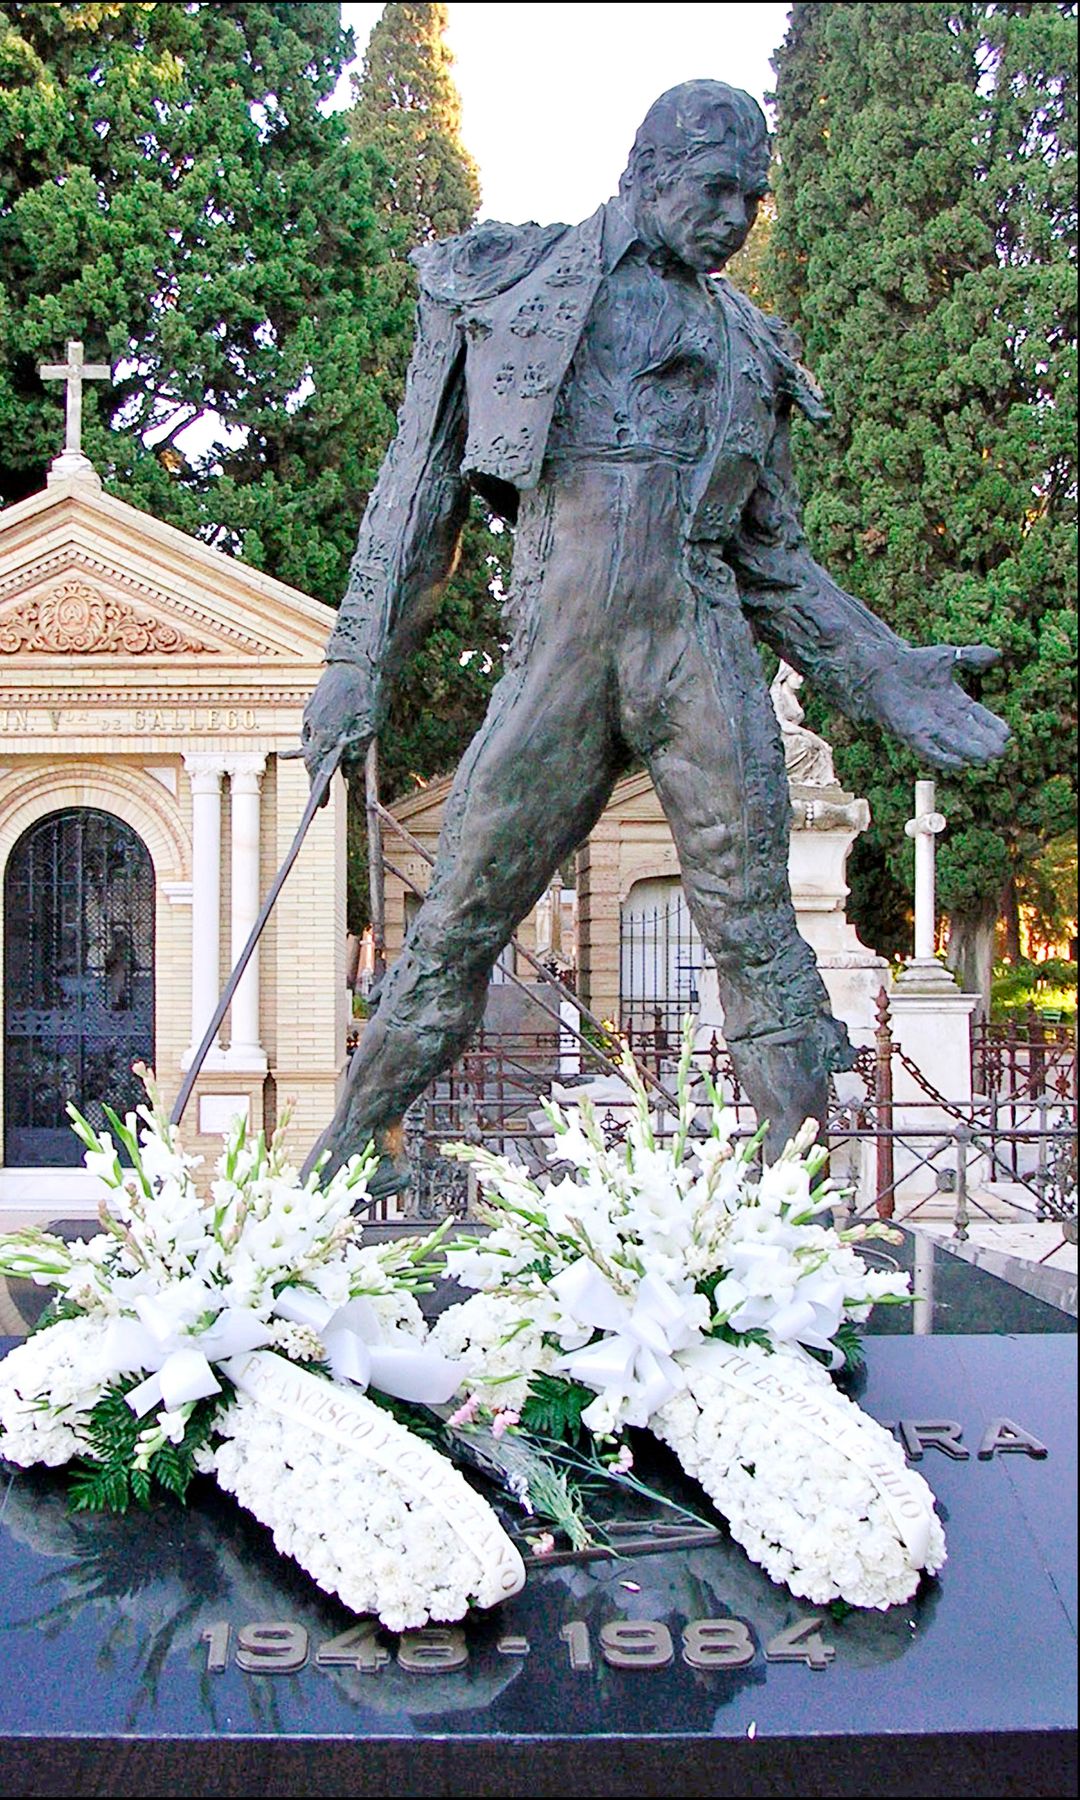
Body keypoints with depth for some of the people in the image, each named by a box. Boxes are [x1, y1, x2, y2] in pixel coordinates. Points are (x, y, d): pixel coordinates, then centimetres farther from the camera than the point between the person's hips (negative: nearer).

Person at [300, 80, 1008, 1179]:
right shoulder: (513, 284, 14)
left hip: (702, 654, 3)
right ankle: (335, 1160, 13)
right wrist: (359, 660, 2)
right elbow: (422, 481, 10)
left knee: (754, 931, -1)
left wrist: (884, 674, 12)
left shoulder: (747, 343, 22)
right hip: (558, 654, -2)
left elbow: (772, 557, 23)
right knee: (455, 928, -2)